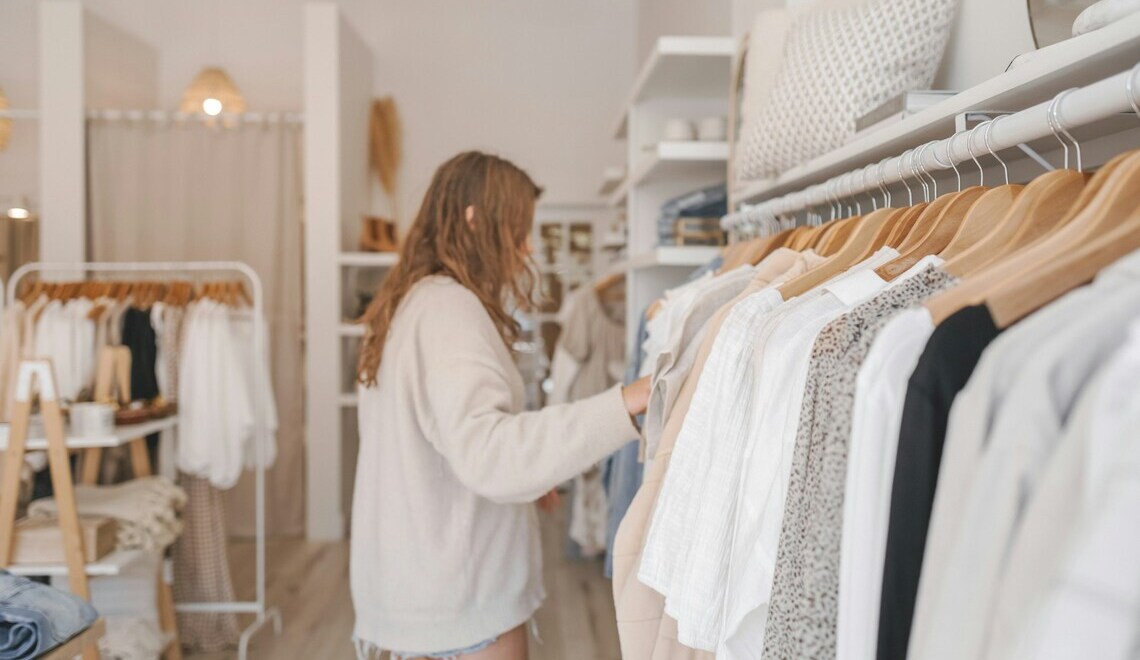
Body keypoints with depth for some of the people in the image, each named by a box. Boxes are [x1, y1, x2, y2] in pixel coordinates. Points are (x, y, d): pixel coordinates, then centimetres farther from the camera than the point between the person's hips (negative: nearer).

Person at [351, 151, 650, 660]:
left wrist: (528, 480, 16)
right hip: (461, 605, -9)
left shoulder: (410, 303, 11)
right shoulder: (449, 307, -20)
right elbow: (487, 453, -33)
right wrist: (623, 403, -36)